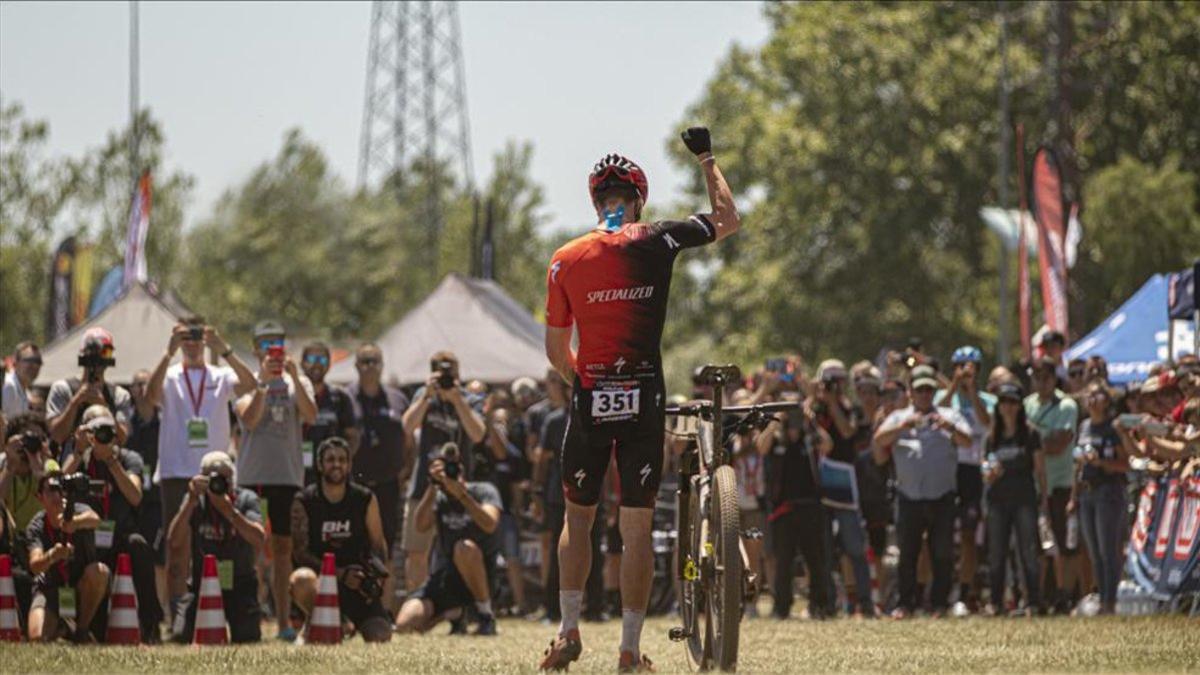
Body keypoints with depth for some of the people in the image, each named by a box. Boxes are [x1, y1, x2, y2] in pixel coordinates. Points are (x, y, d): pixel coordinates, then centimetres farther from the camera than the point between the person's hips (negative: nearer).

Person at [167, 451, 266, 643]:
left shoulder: (246, 499, -7)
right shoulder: (195, 502, -4)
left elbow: (259, 540, -23)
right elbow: (174, 543, -18)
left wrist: (229, 510, -34)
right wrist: (191, 502, -26)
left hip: (241, 585, -1)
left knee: (247, 637, -13)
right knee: (190, 639, -12)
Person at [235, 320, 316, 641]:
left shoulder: (297, 383, 9)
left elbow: (311, 416, -9)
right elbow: (249, 419, -12)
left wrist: (294, 377, -18)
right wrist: (263, 382, -21)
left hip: (288, 475, 1)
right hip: (252, 475, -1)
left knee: (283, 548, 4)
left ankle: (283, 620, 5)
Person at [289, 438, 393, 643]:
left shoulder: (365, 500, 3)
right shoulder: (304, 502, -4)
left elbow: (378, 545, 8)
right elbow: (300, 551, -9)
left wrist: (377, 575, -15)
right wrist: (340, 573, -21)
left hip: (357, 581, 3)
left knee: (380, 638, -16)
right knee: (301, 580, -40)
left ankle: (348, 622, 23)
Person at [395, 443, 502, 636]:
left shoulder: (484, 492, -2)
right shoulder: (439, 498, 9)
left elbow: (489, 525, -22)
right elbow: (421, 525, -12)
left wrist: (461, 493, -29)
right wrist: (433, 487, -21)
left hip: (479, 574, -4)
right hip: (445, 576, 4)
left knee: (465, 547, -39)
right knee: (405, 625, -15)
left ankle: (486, 614, -19)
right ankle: (453, 612, 17)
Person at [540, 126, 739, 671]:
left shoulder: (566, 260, 2)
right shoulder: (656, 242, -2)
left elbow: (556, 351, 6)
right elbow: (728, 220, 14)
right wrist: (706, 159, 26)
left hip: (590, 401, 1)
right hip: (644, 402, -1)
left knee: (577, 518, 16)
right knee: (637, 528, 3)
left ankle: (569, 631, 11)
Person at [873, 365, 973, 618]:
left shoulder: (948, 416, 11)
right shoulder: (899, 418, 12)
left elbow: (967, 441, -4)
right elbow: (879, 440, -4)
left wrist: (950, 428, -25)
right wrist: (903, 426, -21)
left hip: (942, 498, 0)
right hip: (909, 499, 0)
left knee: (943, 554, 1)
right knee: (907, 553, 2)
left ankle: (939, 602, 8)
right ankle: (905, 602, 9)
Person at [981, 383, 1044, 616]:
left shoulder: (1029, 435, 3)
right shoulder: (993, 438, 12)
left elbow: (1039, 470, 4)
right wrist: (989, 474, -7)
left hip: (1024, 499, -3)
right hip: (998, 500, 3)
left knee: (1029, 551, -7)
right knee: (996, 553, 2)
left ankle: (1033, 602, -4)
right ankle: (994, 602, 7)